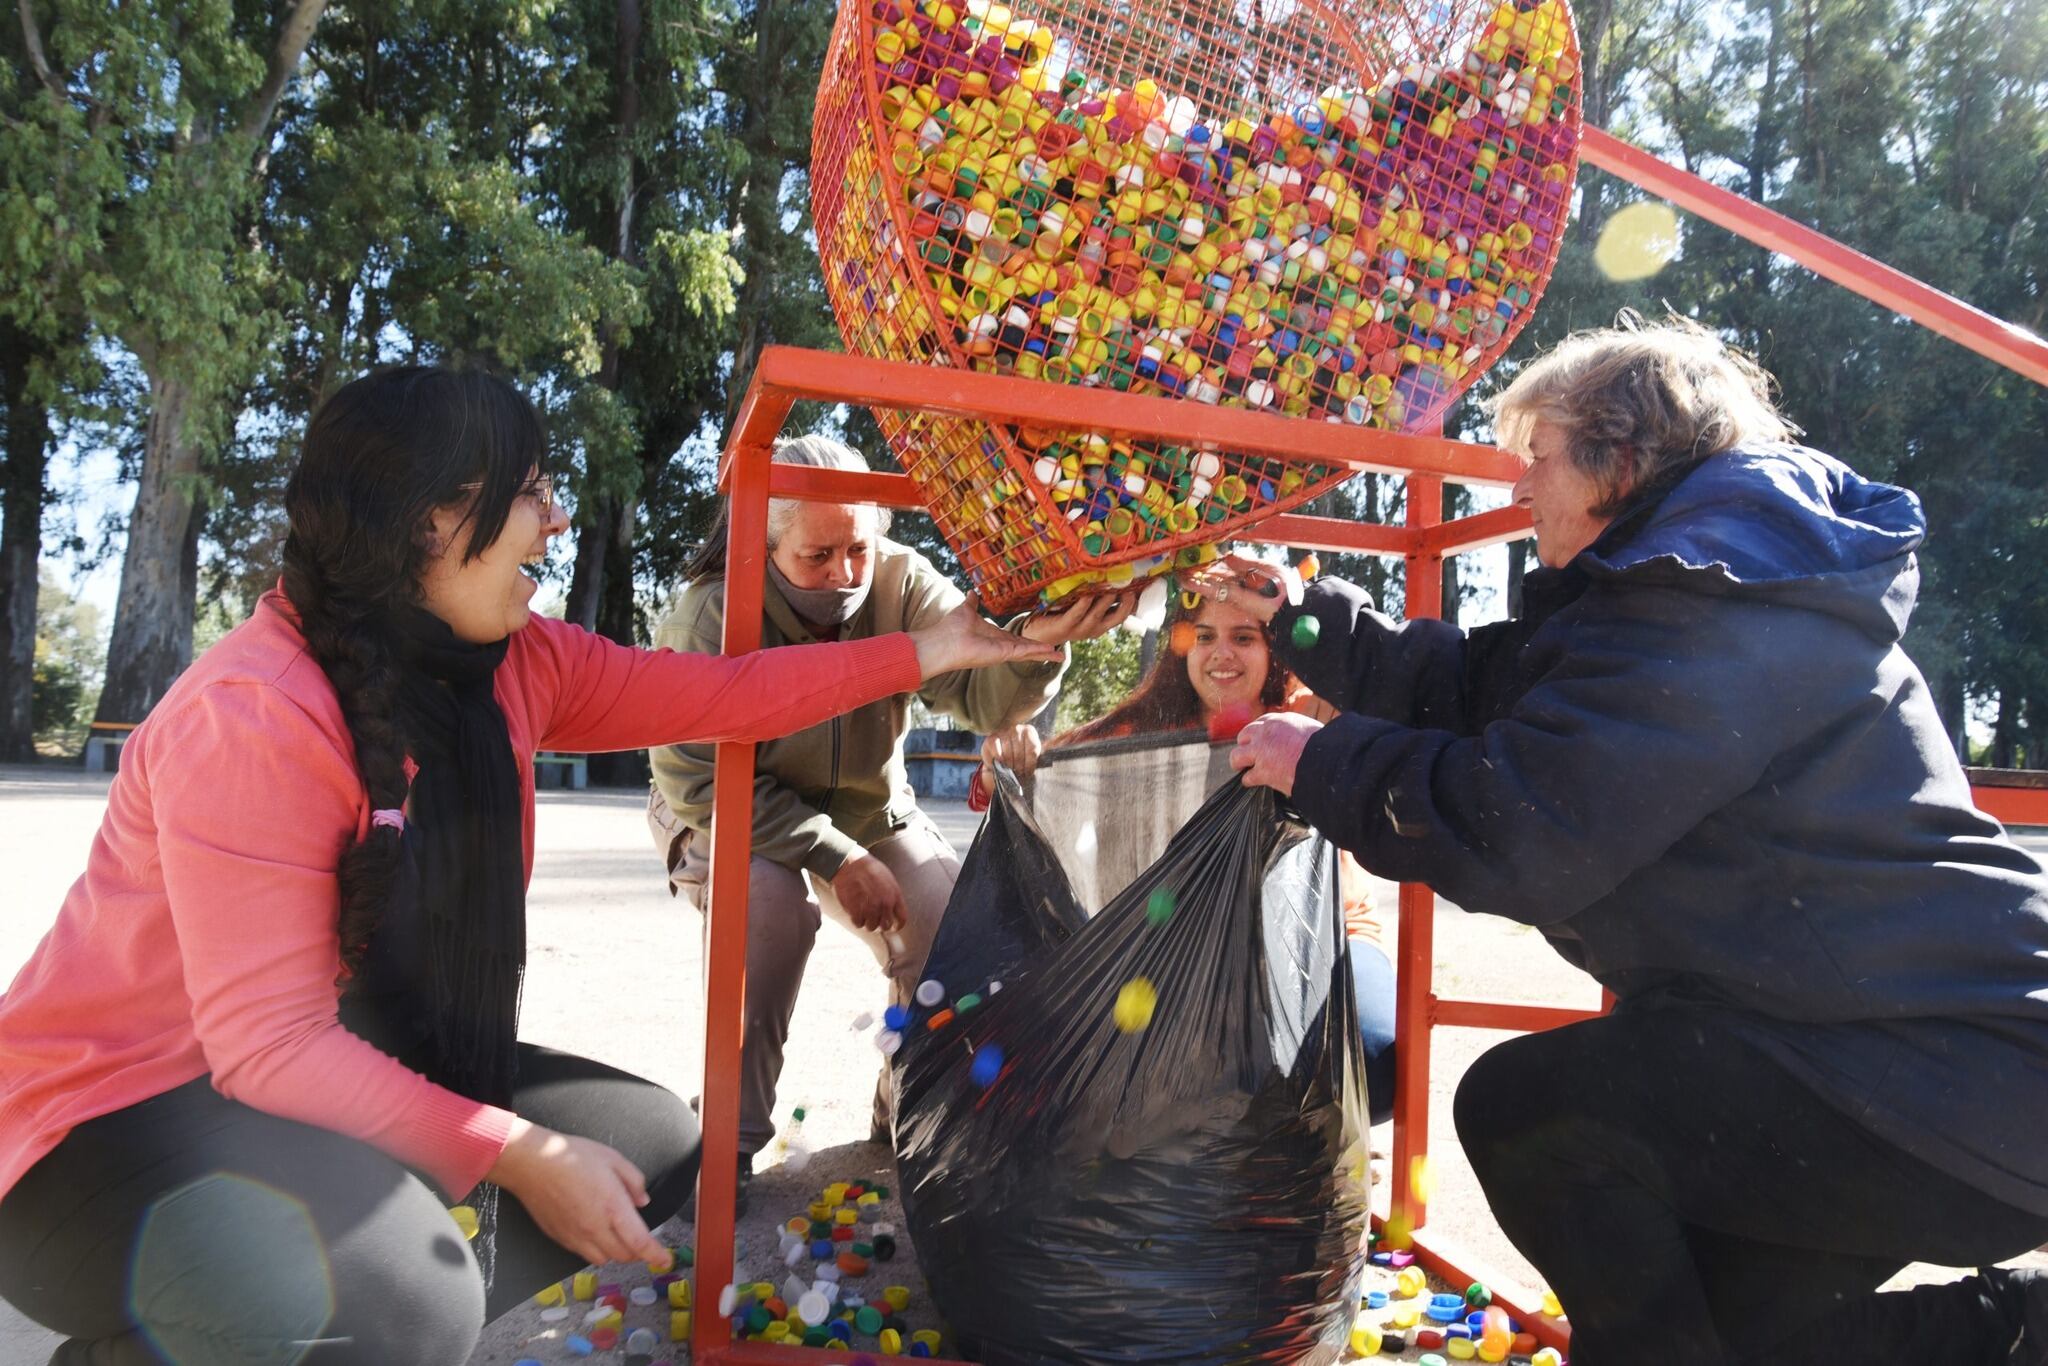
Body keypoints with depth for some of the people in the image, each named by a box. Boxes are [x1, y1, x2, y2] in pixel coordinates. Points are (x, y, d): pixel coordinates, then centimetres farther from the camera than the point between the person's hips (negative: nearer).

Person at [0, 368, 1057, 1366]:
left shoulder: (515, 665, -5)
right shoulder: (253, 714, -27)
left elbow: (724, 696, 3)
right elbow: (270, 1043, -26)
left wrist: (923, 652, 3)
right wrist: (520, 1158, -25)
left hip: (359, 1057, 8)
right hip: (128, 1101, -8)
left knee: (652, 1146, 3)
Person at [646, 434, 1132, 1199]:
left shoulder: (900, 583, -18)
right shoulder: (709, 616, -27)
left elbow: (980, 692, -29)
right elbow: (699, 781, -25)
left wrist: (1034, 644, -53)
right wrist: (835, 860, -31)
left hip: (868, 812, 4)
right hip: (726, 818, -3)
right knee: (771, 900, -35)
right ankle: (728, 1137, -16)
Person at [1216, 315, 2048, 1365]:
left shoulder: (1715, 598, -21)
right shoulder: (1678, 585, 13)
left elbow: (1510, 832, -25)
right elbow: (1479, 689, 17)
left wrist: (1322, 763, -9)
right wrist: (1299, 616, 21)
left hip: (1954, 1079, -11)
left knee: (1521, 1106, -16)